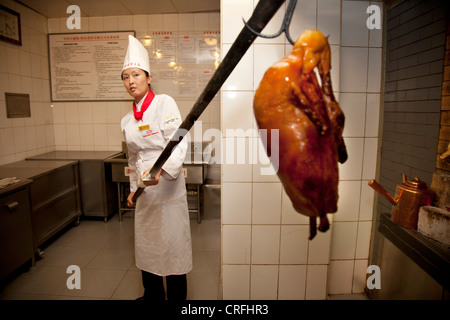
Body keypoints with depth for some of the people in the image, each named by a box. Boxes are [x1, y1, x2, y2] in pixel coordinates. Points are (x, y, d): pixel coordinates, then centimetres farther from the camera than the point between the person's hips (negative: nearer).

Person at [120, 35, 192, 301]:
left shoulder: (164, 103, -10)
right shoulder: (127, 120, 11)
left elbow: (179, 144, -21)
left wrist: (160, 170, -36)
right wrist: (134, 187, 19)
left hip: (168, 185, -7)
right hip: (144, 189, 7)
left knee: (172, 242, 3)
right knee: (146, 244, 17)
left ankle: (177, 297, 25)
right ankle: (153, 295, 39)